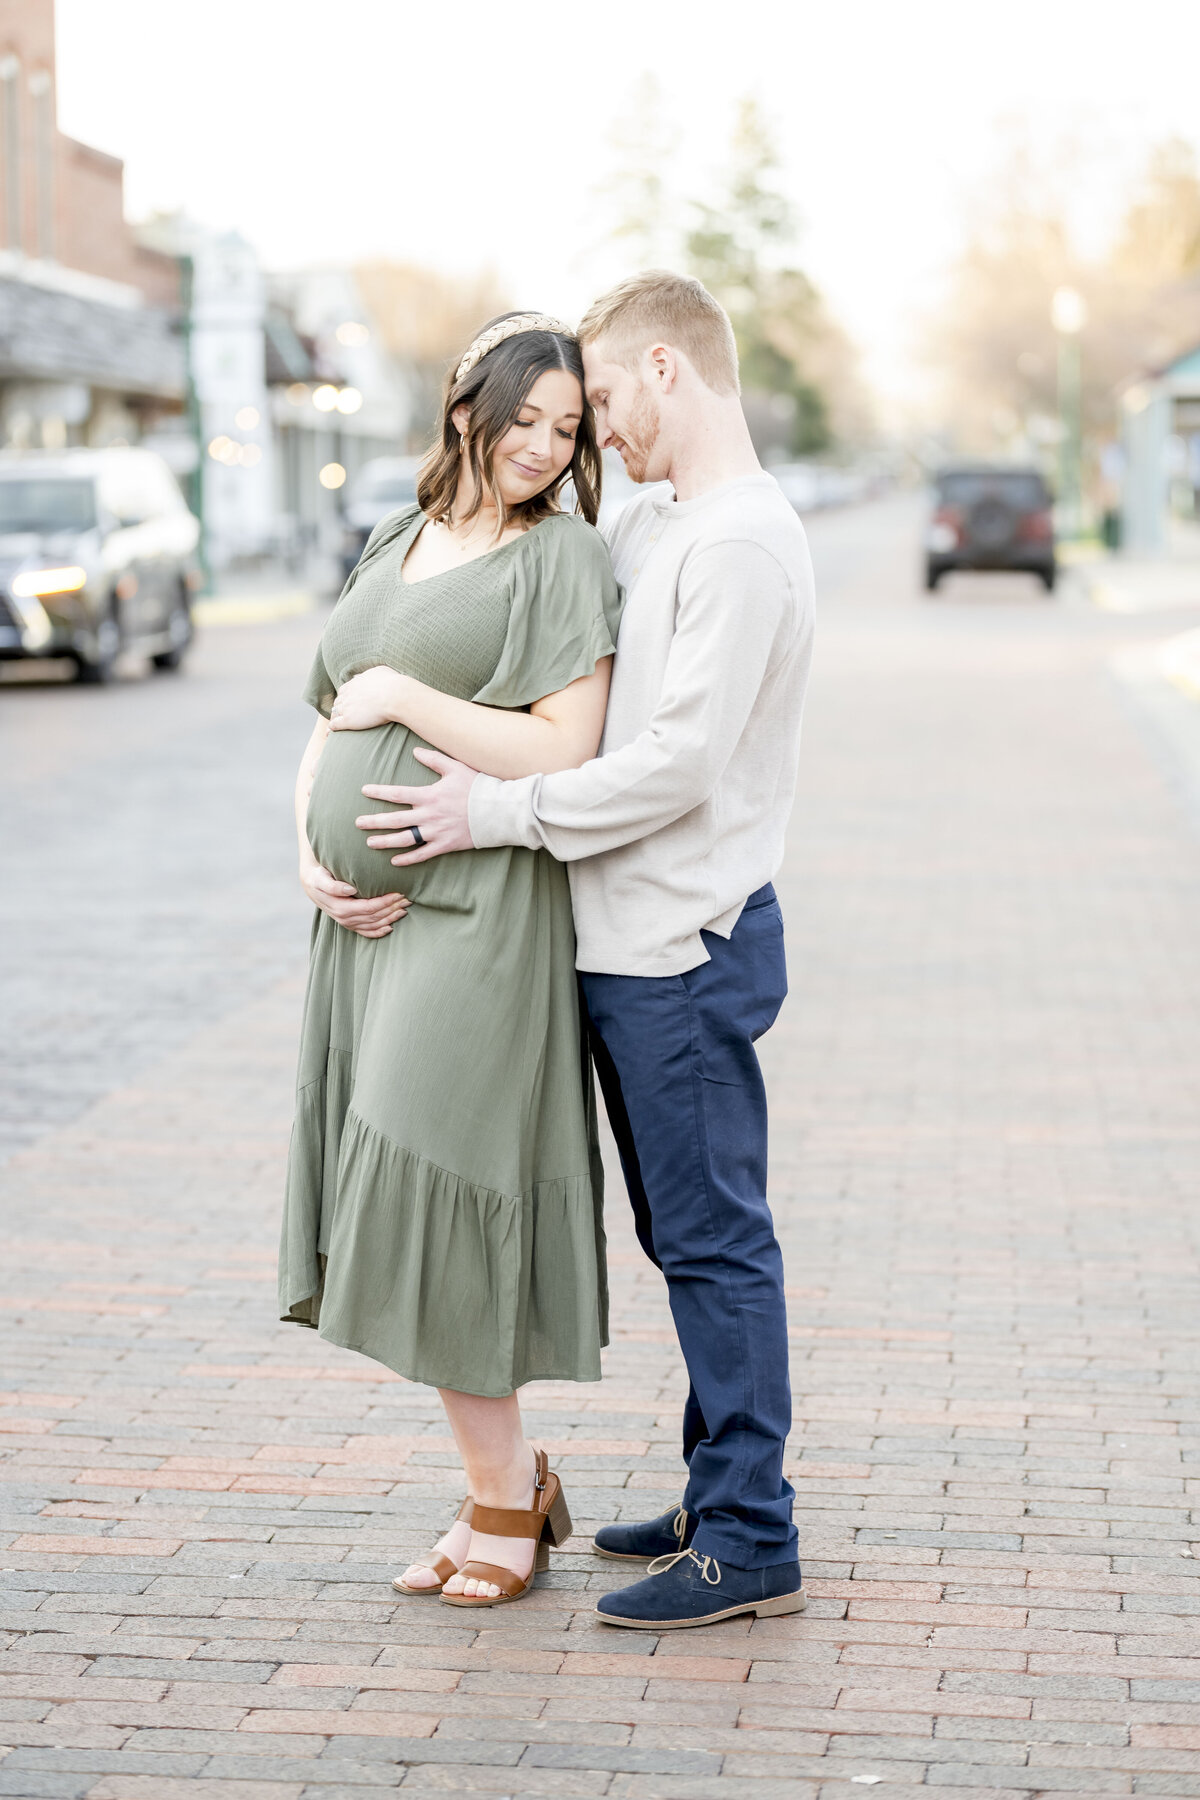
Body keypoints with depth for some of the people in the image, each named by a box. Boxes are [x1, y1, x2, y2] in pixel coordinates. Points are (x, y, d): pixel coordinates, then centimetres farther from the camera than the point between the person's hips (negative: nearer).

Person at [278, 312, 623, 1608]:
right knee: (387, 1218, 8)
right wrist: (313, 862, 2)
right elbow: (325, 731, 19)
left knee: (429, 1214, -8)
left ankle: (503, 1495, 9)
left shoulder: (563, 555, -4)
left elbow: (563, 756, -15)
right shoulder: (392, 547, 16)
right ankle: (513, 1481, 21)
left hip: (478, 918, -7)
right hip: (369, 921, 7)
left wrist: (404, 697, -10)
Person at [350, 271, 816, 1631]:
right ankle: (721, 1500, 25)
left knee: (713, 1239, -4)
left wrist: (496, 814, -17)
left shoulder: (743, 542, -16)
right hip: (630, 947, 9)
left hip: (688, 949, -9)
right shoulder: (649, 528, 14)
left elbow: (679, 762, -22)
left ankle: (749, 1544, 3)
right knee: (686, 1236, 15)